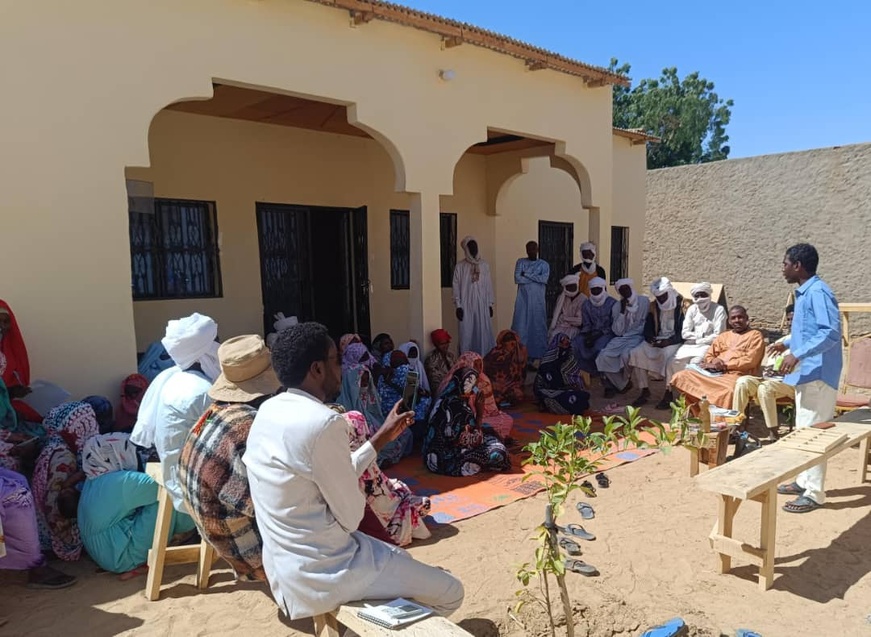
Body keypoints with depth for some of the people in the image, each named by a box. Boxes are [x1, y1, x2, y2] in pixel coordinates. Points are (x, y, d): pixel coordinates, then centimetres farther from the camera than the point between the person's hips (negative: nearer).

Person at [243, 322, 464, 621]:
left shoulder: (269, 411, 3)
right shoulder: (324, 422, -26)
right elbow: (350, 516, -18)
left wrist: (383, 435, 14)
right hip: (320, 574, -9)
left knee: (402, 560, 30)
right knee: (450, 592, 7)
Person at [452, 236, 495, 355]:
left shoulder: (484, 265, 8)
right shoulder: (460, 266, 0)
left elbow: (488, 285, 10)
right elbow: (456, 287, -1)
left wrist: (490, 304, 6)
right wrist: (458, 306, -7)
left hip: (482, 305, 2)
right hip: (466, 305, -2)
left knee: (484, 332, 2)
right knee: (467, 333, -1)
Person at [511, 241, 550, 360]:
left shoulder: (544, 264, 6)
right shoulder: (520, 262, 7)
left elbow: (544, 279, -12)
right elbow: (517, 279, -7)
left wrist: (527, 274, -10)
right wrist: (536, 278, -8)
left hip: (538, 300, 0)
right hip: (523, 299, 0)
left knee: (538, 325, 2)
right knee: (521, 326, -3)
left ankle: (538, 354, 9)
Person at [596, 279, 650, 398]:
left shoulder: (644, 301, -2)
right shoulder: (617, 306, 5)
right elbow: (618, 332, -2)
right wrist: (622, 311, -10)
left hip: (638, 337, -3)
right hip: (621, 338, 4)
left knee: (625, 355, -34)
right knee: (603, 356, -22)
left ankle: (620, 383, -3)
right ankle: (622, 384, -3)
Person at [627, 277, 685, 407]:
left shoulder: (681, 305, -6)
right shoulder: (654, 306, 11)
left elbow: (684, 332, -12)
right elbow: (648, 328, 11)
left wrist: (668, 341, -24)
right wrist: (650, 338, -11)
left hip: (675, 341, -5)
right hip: (656, 340, 5)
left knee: (667, 354, -37)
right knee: (636, 353, -19)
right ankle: (645, 391, -14)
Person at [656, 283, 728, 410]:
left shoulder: (718, 310, -6)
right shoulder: (692, 309, 8)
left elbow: (718, 336, -12)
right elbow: (685, 333, 3)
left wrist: (698, 339, -8)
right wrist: (702, 335, -8)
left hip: (709, 346, -5)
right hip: (690, 345, 5)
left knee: (695, 363, -31)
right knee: (673, 361, -17)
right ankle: (668, 393, -10)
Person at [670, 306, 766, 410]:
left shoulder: (755, 335, 9)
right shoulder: (723, 336, 25)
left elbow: (750, 361, -5)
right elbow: (709, 355, 19)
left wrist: (724, 365, -9)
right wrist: (714, 361, -7)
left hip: (736, 375, -5)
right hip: (714, 373, 5)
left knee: (731, 390, -42)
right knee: (681, 376, -16)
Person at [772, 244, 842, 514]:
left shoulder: (818, 293, -18)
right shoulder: (804, 293, 13)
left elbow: (831, 333, -27)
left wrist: (797, 355, -30)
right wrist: (787, 344, 26)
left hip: (818, 374, -10)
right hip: (806, 373, 10)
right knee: (803, 430, 17)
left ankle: (814, 493, 4)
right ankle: (804, 481, 28)